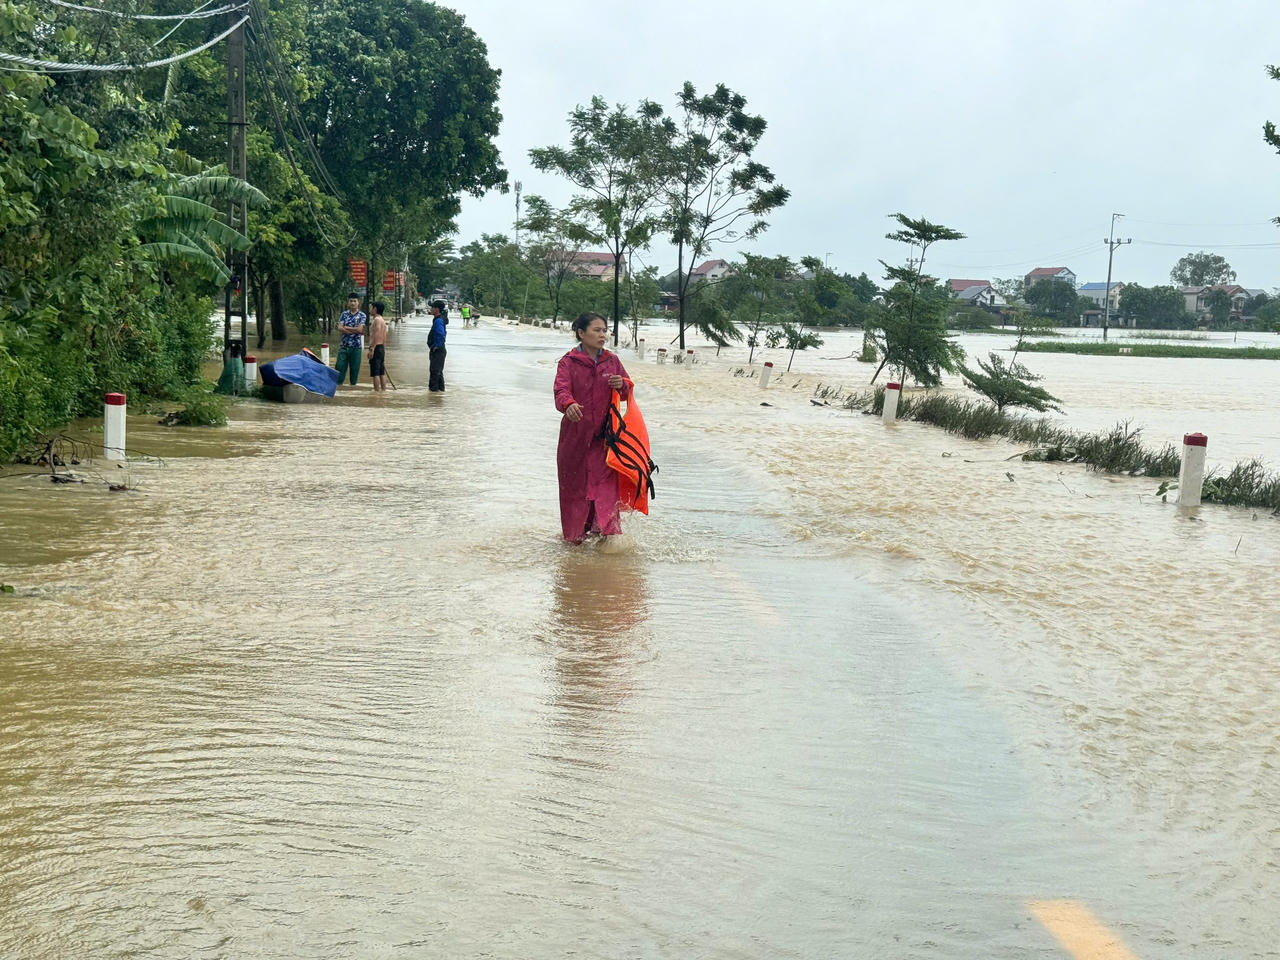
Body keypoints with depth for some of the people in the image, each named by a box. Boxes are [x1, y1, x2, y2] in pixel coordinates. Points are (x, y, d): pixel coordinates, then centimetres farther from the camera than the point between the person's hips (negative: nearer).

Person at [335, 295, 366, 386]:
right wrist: (354, 330, -13)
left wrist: (346, 327, -7)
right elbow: (340, 328, -4)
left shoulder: (362, 315, 0)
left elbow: (360, 329, -12)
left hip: (356, 346, -2)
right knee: (340, 366, -1)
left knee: (355, 367, 2)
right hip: (344, 345, 2)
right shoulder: (344, 314, 8)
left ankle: (353, 384, 10)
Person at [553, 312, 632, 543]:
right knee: (574, 485, 5)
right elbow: (561, 390, -16)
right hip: (575, 434, -2)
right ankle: (574, 536, 18)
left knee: (606, 482, -8)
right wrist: (569, 404, -39)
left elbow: (628, 392, 12)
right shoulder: (568, 362, -2)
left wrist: (621, 384, -13)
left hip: (604, 435, 2)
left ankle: (607, 531, -7)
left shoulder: (612, 360, 9)